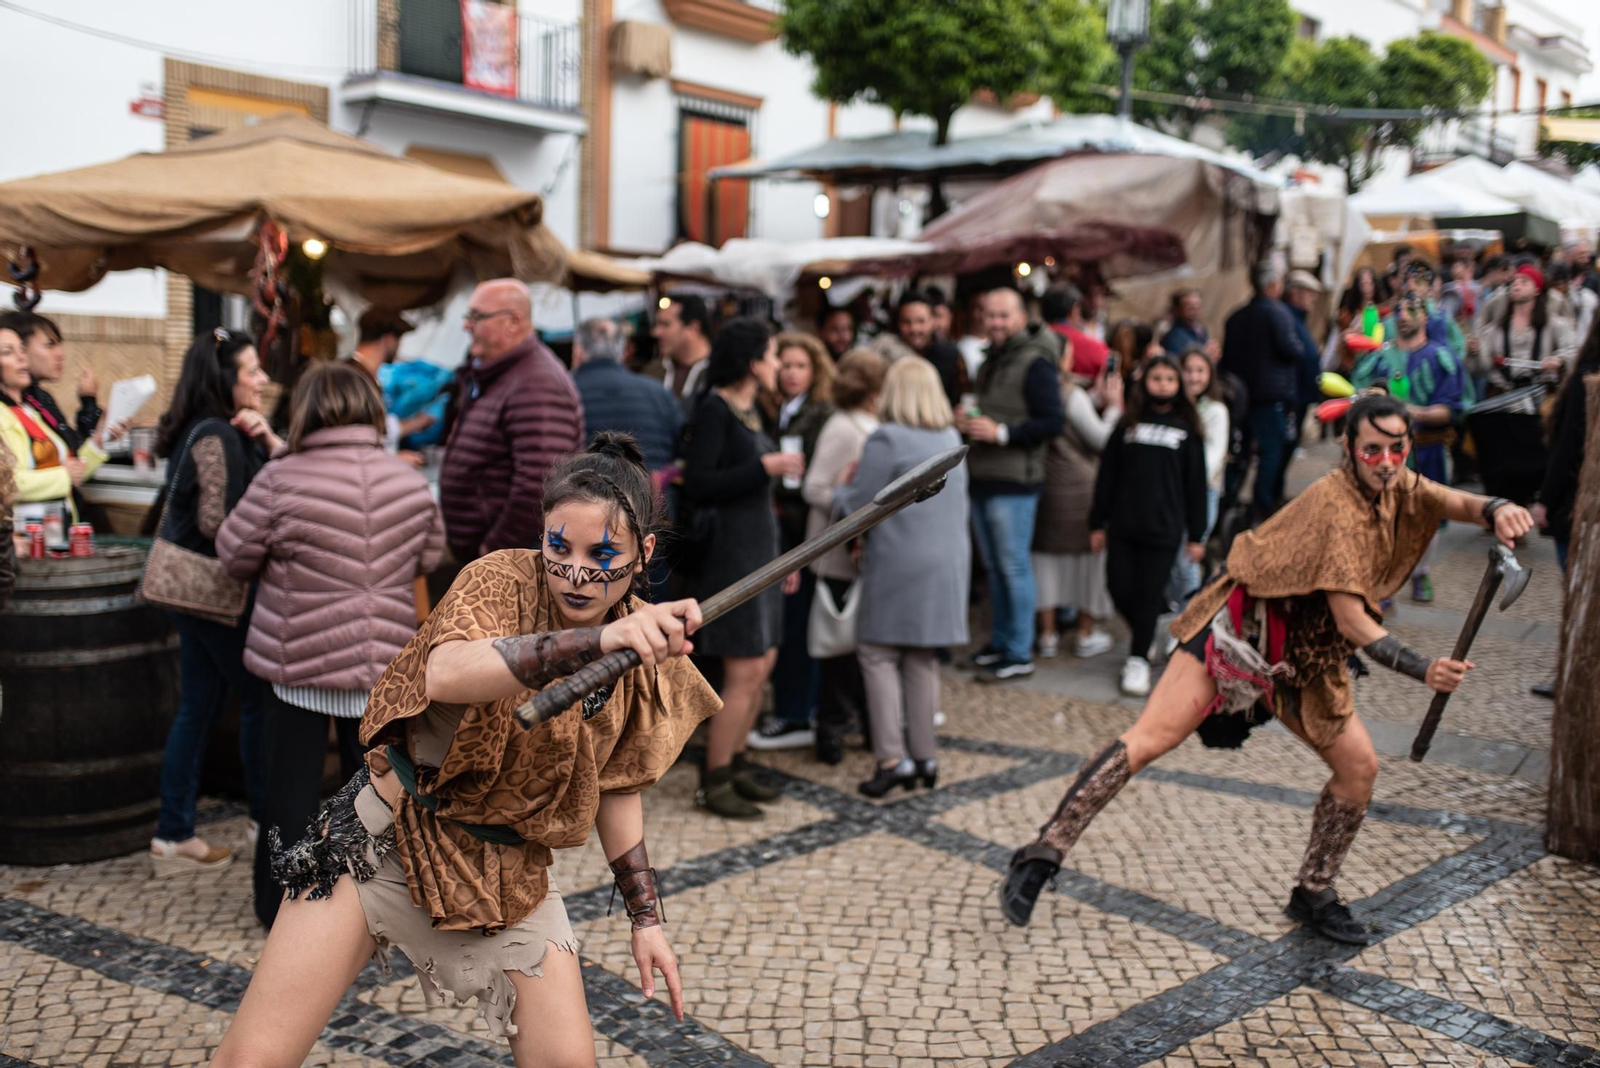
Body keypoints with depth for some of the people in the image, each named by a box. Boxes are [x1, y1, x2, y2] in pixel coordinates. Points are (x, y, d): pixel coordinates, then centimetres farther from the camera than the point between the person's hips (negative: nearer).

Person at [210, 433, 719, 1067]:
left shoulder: (647, 650, -4)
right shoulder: (503, 580, -18)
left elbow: (616, 788, 8)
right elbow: (445, 673, -41)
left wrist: (646, 918, 7)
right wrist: (598, 640, -52)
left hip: (508, 873, 4)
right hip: (388, 840, -3)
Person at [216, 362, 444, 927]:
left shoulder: (281, 480, -14)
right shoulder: (408, 480, -2)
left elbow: (236, 555, -4)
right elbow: (429, 557, 9)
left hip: (299, 659, -3)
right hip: (386, 655, 3)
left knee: (292, 785, 9)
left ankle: (284, 906, 19)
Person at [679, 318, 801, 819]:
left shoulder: (748, 411, 15)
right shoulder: (714, 410, -12)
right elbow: (697, 486, -19)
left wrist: (780, 556, 19)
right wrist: (763, 467, -21)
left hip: (759, 547, 9)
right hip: (729, 548, -9)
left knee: (763, 663, 12)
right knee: (744, 671, -7)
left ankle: (734, 764, 24)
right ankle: (713, 783, 4)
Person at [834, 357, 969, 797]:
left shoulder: (887, 440, -13)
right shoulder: (952, 439, 10)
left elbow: (856, 507, -12)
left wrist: (844, 487, 12)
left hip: (899, 564, -7)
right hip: (948, 562, 7)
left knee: (878, 654, 1)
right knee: (923, 660, 13)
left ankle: (892, 757, -5)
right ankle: (924, 756, 16)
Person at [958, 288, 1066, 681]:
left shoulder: (1035, 363, -11)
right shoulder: (989, 363, 18)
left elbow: (1053, 421, -18)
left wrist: (1001, 433, -22)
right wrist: (967, 423, 8)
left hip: (1013, 482, -9)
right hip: (981, 478, 9)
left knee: (1014, 566, -3)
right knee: (993, 566, 15)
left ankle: (1020, 653, 4)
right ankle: (1000, 641, 26)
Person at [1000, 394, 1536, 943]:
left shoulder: (1399, 489, -1)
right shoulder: (1337, 503, -24)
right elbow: (1350, 619, -27)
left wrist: (1497, 510, -19)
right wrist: (1422, 670, -33)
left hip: (1305, 653, 8)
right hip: (1240, 629, -8)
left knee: (1359, 766, 3)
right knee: (1149, 740, -15)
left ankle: (1313, 896, 22)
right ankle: (1042, 855, -11)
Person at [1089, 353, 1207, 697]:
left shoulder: (1187, 429, 5)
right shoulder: (1128, 424, 7)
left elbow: (1195, 484, 5)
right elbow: (1107, 474, 7)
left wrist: (1196, 535, 3)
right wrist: (1098, 523, 4)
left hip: (1163, 528, -1)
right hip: (1123, 524, 2)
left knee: (1149, 593, -1)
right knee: (1120, 589, 1)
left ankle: (1139, 658, 11)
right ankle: (1144, 635, 29)